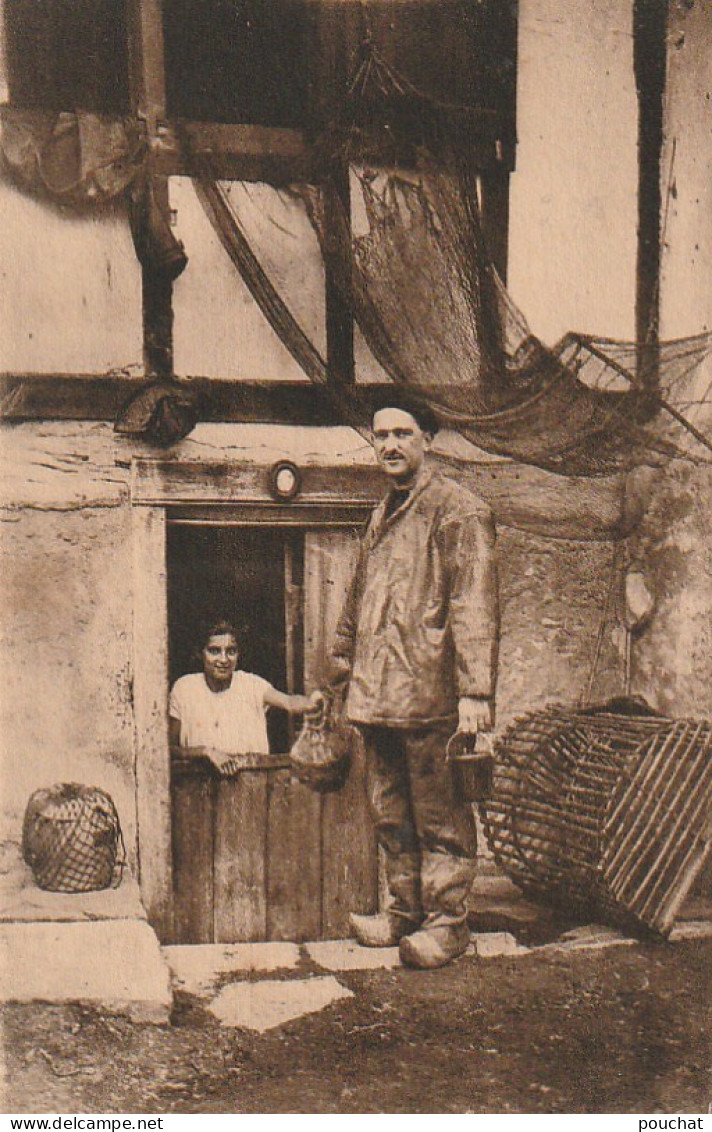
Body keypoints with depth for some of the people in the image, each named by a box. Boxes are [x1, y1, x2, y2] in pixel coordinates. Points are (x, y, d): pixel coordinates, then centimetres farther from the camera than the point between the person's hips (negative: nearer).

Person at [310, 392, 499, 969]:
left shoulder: (458, 511, -7)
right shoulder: (382, 517, 19)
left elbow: (475, 605, -16)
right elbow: (356, 607, 26)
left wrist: (474, 690, -23)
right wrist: (333, 682, 28)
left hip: (430, 699, -8)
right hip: (377, 699, 8)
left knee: (440, 817, 2)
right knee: (392, 814, 16)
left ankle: (448, 920, 13)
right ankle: (406, 910, 29)